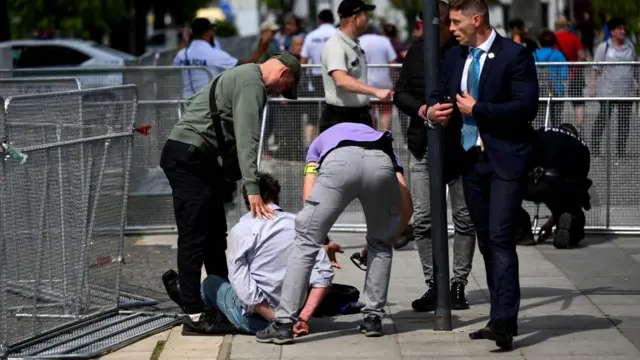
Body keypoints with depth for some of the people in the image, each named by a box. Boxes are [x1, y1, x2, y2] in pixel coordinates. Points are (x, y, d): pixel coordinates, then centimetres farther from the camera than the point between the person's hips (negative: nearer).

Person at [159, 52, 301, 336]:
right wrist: (252, 190, -25)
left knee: (215, 235, 15)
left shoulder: (245, 77, 21)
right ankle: (194, 317, -13)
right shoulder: (252, 83, -12)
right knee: (194, 237, -11)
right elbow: (246, 139, -21)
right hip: (188, 157, -11)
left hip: (202, 160, 11)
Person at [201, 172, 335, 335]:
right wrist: (304, 317, -10)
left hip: (254, 320, -4)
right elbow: (324, 273, -6)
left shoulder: (241, 230, -8)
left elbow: (240, 282, -17)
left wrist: (275, 318, -17)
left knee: (210, 283, 21)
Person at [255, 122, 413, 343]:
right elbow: (406, 209, 32)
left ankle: (283, 323, 2)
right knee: (380, 244, 27)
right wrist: (389, 237, 49)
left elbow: (309, 198, 24)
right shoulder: (385, 145, 44)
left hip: (339, 161, -2)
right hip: (381, 162, 2)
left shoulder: (320, 142, 42)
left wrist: (322, 241, 35)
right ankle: (373, 317, 24)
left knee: (306, 243, 8)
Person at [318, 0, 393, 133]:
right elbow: (341, 80, -35)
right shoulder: (335, 46, -18)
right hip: (338, 119, -10)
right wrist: (376, 91, -44)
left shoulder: (355, 46, 13)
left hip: (361, 117, 10)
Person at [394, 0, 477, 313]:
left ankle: (458, 285, 12)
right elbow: (400, 93, 11)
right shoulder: (416, 52, 7)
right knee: (423, 219, 2)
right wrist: (419, 108, -9)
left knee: (464, 218, 3)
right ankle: (433, 285, 9)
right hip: (424, 147, 4)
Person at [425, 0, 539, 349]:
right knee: (485, 241, 10)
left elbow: (526, 107, -17)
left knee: (500, 238, -16)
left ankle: (503, 322, -20)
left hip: (504, 160, -7)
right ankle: (502, 318, 18)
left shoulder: (515, 55, -9)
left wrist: (477, 109, -16)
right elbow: (439, 95, 20)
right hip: (470, 159, 7)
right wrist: (433, 111, -4)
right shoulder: (453, 57, 11)